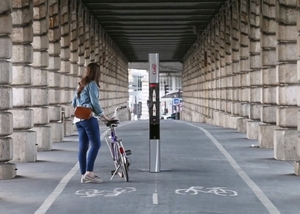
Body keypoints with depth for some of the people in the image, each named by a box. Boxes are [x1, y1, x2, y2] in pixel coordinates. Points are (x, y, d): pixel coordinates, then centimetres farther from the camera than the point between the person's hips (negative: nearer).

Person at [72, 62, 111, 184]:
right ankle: (89, 172, -17)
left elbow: (73, 103, 22)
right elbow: (94, 102, -13)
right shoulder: (92, 84, -6)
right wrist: (103, 116, -7)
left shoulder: (80, 85, 20)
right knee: (95, 144, -9)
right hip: (89, 118, -9)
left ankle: (84, 175, 6)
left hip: (78, 119, 9)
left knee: (83, 146, 6)